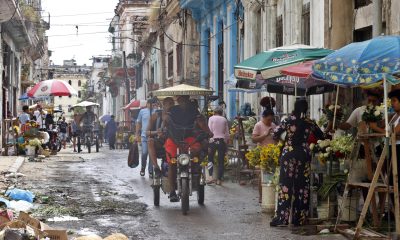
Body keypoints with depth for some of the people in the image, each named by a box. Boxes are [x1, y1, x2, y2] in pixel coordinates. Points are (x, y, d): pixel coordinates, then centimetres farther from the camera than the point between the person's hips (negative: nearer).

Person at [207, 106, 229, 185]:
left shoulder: (211, 118, 1)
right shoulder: (224, 120, 8)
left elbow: (210, 131, -5)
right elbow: (227, 133, 7)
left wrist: (208, 143, -4)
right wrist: (226, 142, 15)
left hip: (213, 140, -2)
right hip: (222, 141, 2)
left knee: (210, 159, 6)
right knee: (221, 161, 5)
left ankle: (211, 176, -11)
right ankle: (219, 179, 4)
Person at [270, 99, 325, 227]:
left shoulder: (288, 120, -5)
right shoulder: (310, 123, 3)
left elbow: (275, 134, -5)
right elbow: (321, 136, 16)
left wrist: (282, 139, 17)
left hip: (289, 154, -2)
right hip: (304, 155, 2)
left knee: (286, 184, -2)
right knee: (302, 185, 6)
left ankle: (282, 216, -8)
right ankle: (299, 218, 7)